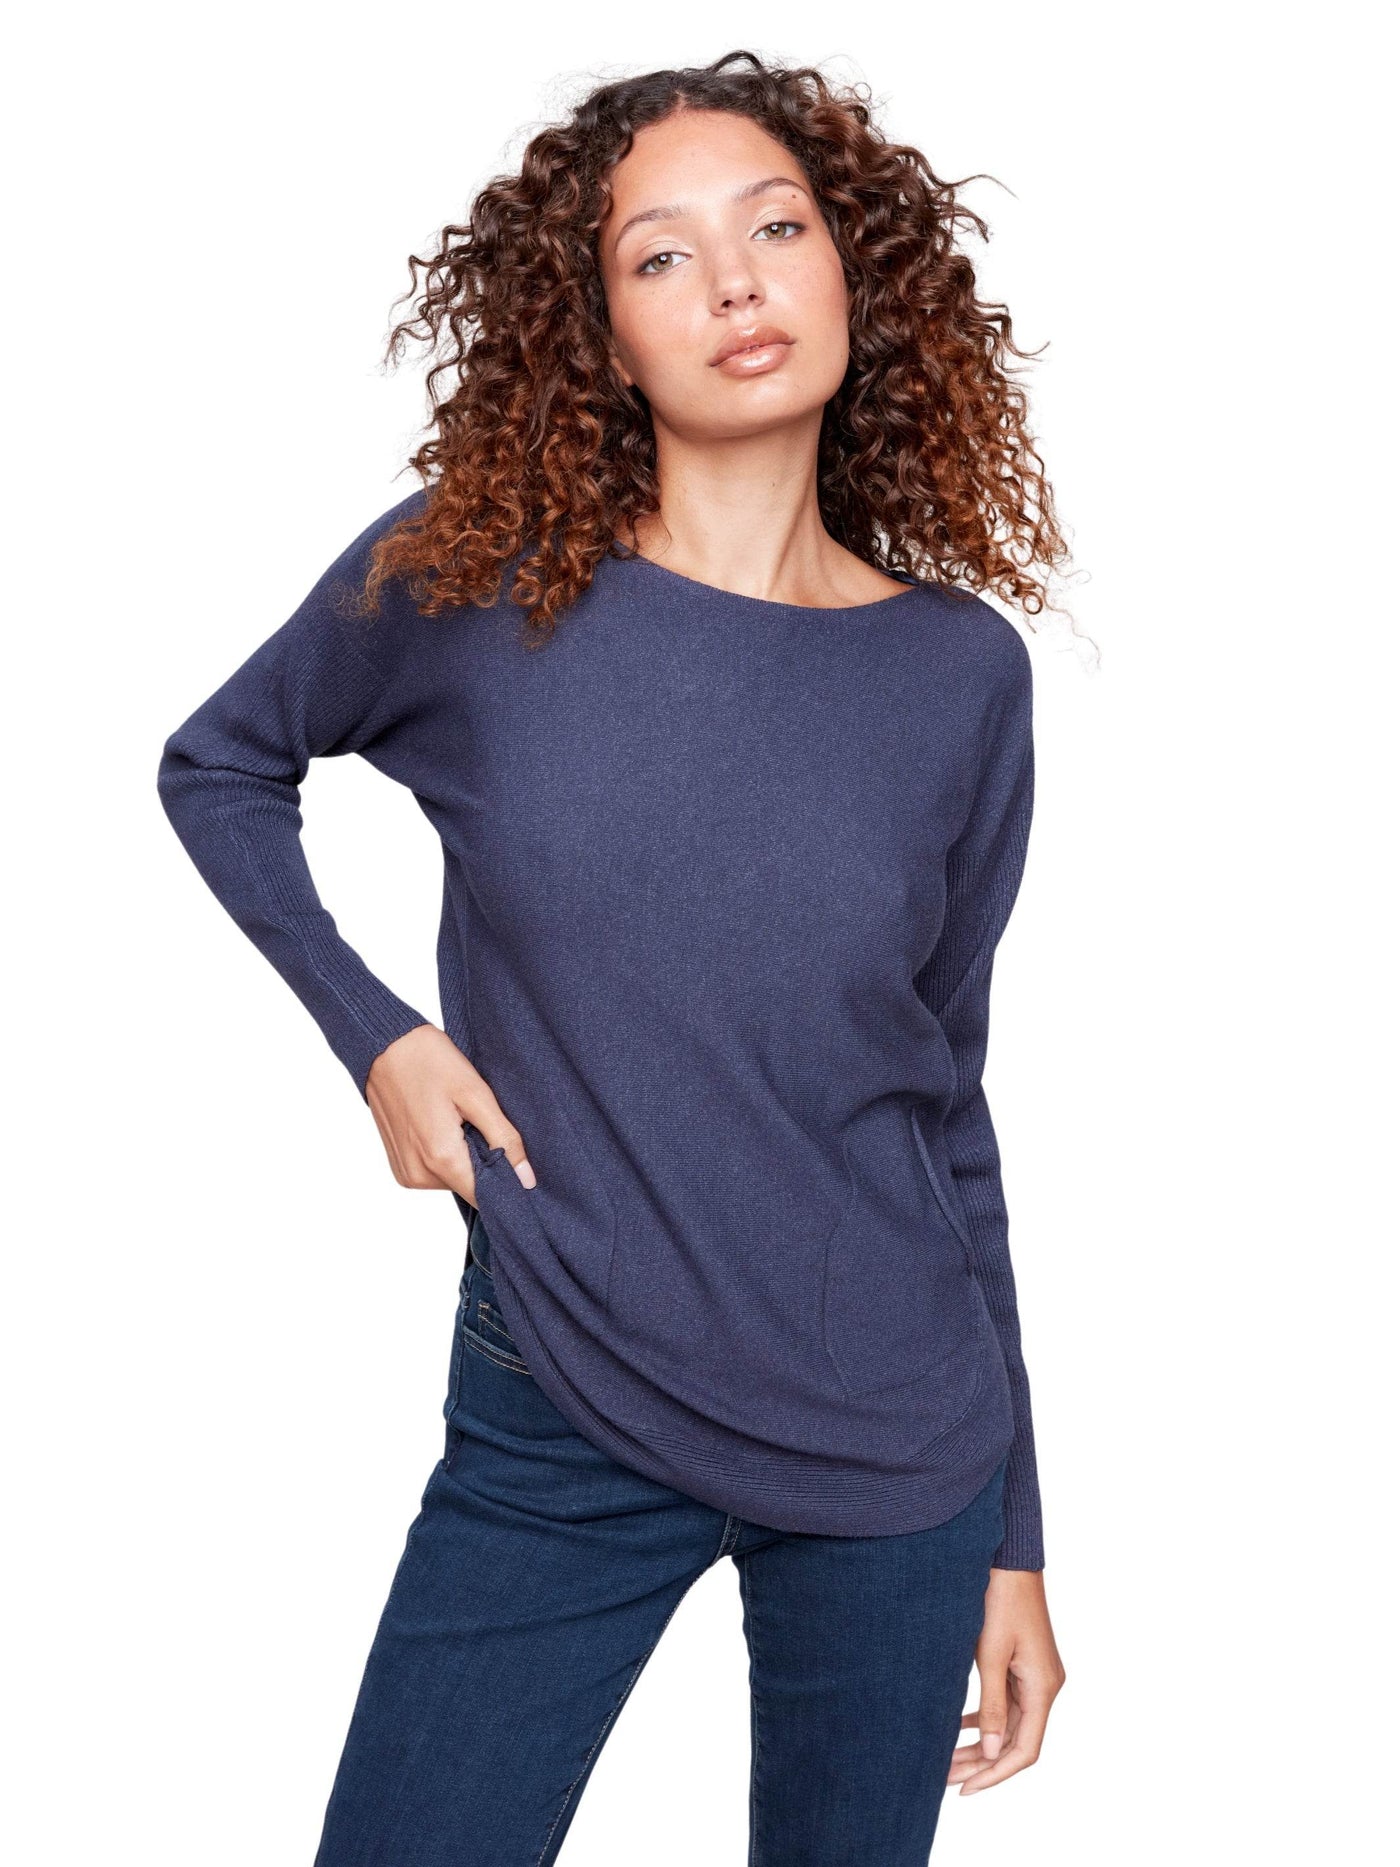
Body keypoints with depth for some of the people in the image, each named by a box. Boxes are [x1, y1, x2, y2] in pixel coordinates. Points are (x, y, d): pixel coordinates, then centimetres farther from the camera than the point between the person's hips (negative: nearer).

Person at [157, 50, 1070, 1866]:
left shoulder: (961, 673, -3)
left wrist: (1013, 1535, 8)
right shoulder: (473, 580, -8)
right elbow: (217, 766, 10)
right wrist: (374, 1034, -6)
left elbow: (948, 1103, 5)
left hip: (898, 1452, 2)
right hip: (555, 1440, -1)